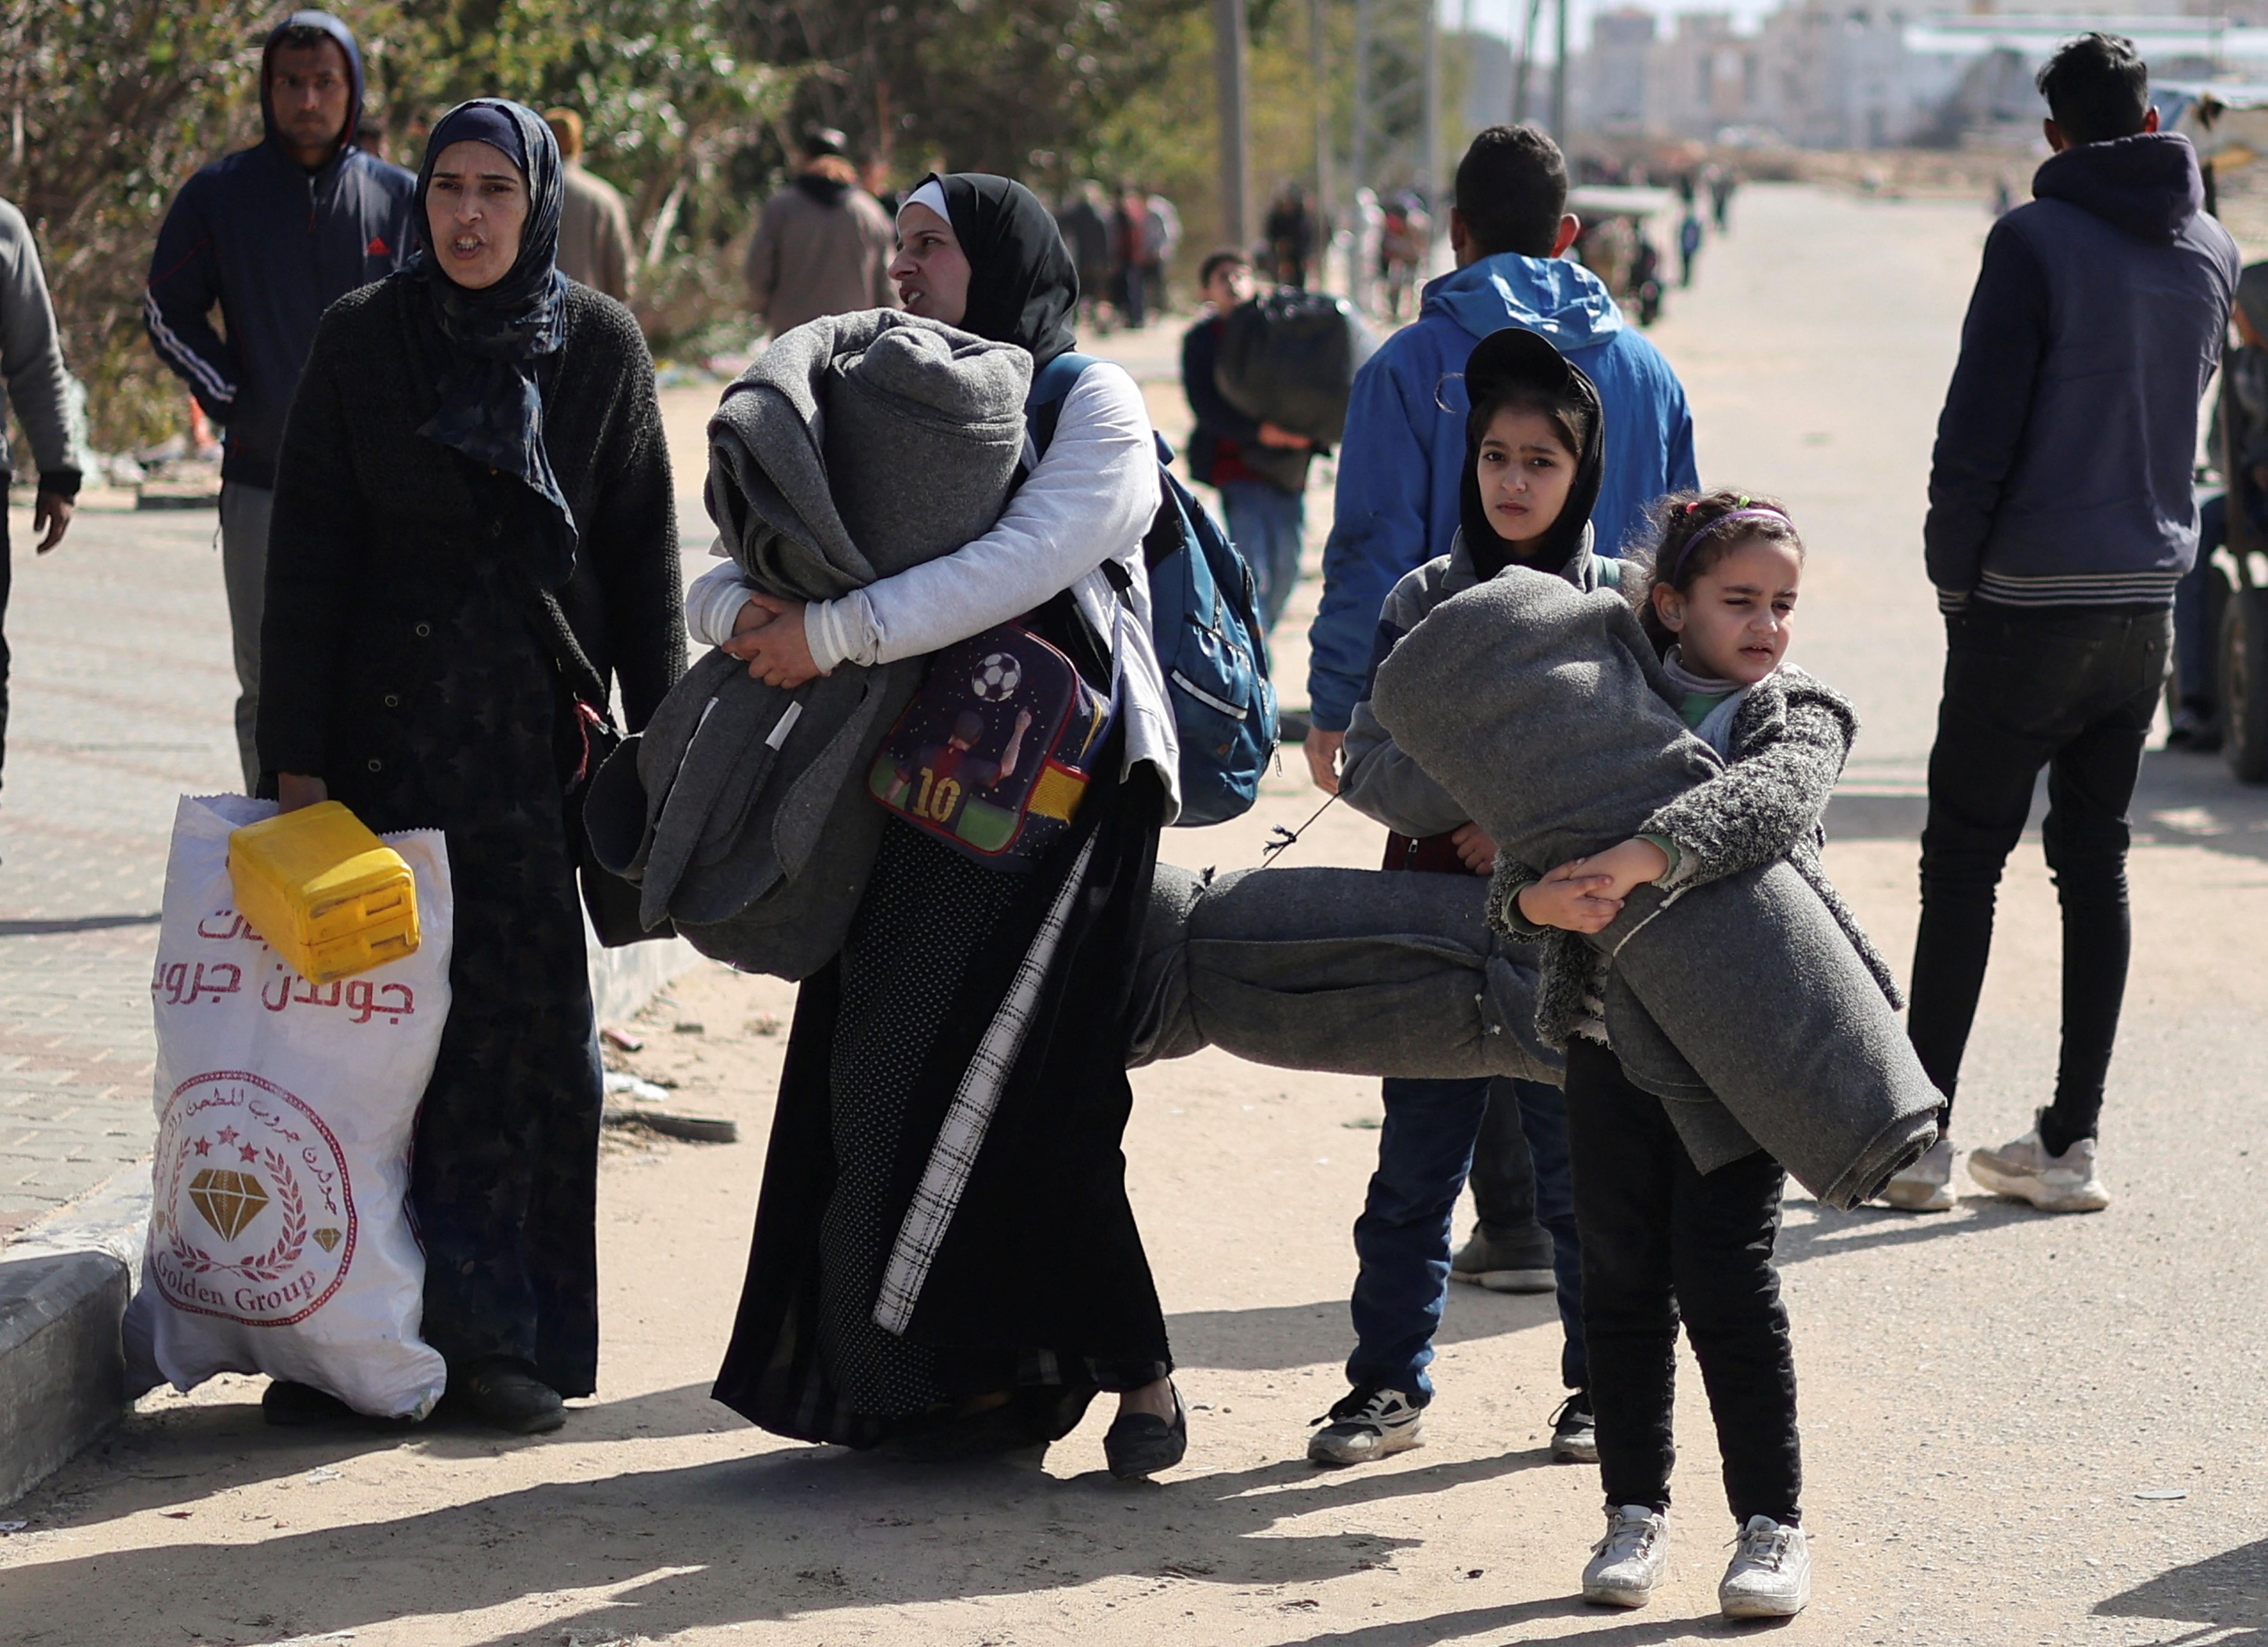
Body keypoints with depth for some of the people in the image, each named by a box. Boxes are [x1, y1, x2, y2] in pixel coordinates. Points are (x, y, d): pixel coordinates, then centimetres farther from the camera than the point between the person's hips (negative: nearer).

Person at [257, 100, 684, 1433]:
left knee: (532, 1029, -1)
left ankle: (511, 1340, 6)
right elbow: (307, 560, 0)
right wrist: (295, 761, -5)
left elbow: (643, 560, 4)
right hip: (389, 722, 0)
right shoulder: (363, 341, 2)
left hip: (542, 724, 0)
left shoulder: (600, 346, 3)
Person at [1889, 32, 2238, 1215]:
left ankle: (1921, 1139, 1)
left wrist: (1953, 574, -2)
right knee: (2096, 864, 10)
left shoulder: (2036, 239, -10)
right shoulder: (2212, 253, 7)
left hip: (2030, 605, -5)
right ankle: (2071, 1143, 10)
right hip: (2146, 605, 5)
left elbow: (1977, 434, -13)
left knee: (1963, 862, 1)